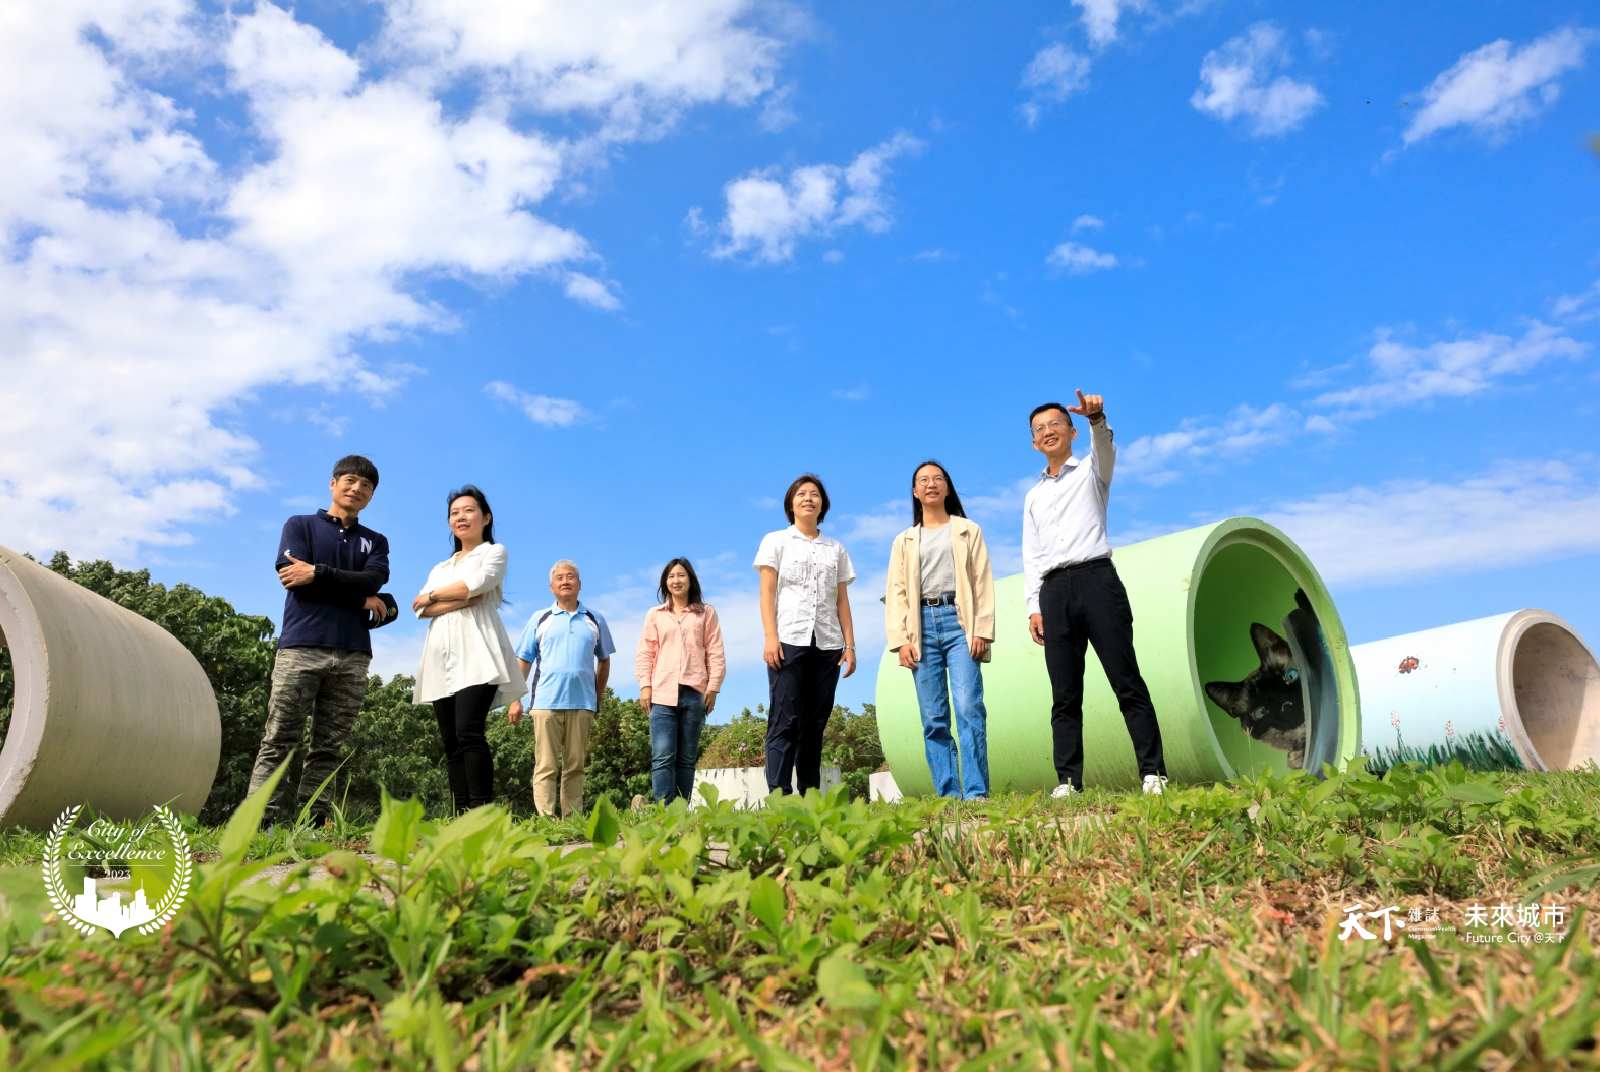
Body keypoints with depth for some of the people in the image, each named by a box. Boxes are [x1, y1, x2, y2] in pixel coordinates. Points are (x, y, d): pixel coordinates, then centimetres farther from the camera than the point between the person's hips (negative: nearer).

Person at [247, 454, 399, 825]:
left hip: (352, 655, 3)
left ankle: (311, 822, 1)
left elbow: (374, 579, 0)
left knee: (328, 748, 0)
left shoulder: (375, 541, 21)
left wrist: (318, 572, -11)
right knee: (278, 742, -6)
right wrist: (364, 601, -4)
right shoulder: (300, 525, 13)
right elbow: (293, 578, -4)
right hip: (301, 647, -3)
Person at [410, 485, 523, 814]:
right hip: (442, 658, 6)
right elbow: (421, 609, 9)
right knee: (451, 742, -1)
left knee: (468, 733, -21)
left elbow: (476, 584, -8)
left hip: (476, 654, -6)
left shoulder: (494, 552, 13)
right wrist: (463, 599, -6)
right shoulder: (440, 568, 27)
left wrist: (433, 595, 6)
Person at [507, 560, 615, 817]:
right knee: (545, 766, -4)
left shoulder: (595, 620, 12)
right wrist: (515, 700, 2)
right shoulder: (539, 619, 9)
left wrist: (599, 697, 14)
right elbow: (523, 661, 9)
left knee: (575, 767, 5)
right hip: (546, 702, -1)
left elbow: (604, 660, 19)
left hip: (582, 703, 1)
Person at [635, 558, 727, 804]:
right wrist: (645, 685, 0)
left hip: (695, 693, 0)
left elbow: (716, 653, 7)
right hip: (663, 694, 0)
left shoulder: (706, 613, 12)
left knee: (687, 758, 3)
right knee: (662, 757, -10)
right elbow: (644, 653, 11)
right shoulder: (655, 615, 15)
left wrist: (713, 687, 0)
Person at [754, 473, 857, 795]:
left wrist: (850, 644, 6)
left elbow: (842, 600, 15)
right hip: (789, 640, -3)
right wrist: (770, 638, -10)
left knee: (816, 723, 4)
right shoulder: (776, 541, 10)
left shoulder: (836, 549, 18)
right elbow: (767, 593, 2)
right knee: (785, 721, -9)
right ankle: (778, 795, -11)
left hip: (827, 644, 3)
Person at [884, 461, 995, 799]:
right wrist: (901, 641, -2)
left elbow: (983, 583, 7)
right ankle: (948, 794, 2)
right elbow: (896, 592, 11)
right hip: (922, 625, 2)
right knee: (933, 719, -1)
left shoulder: (968, 530, 15)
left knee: (969, 708, -15)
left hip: (958, 621, -2)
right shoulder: (904, 541, 19)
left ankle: (976, 793, -12)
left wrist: (982, 631, -5)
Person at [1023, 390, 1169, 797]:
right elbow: (1031, 556, 17)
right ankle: (1068, 780, 2)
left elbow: (1105, 447, -11)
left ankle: (1153, 772, -5)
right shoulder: (1033, 496, 24)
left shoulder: (1091, 472, 14)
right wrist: (1034, 606, 5)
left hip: (1095, 578, -4)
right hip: (1054, 591, 4)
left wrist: (1096, 417, -34)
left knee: (1127, 683, -7)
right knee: (1064, 695, 1)